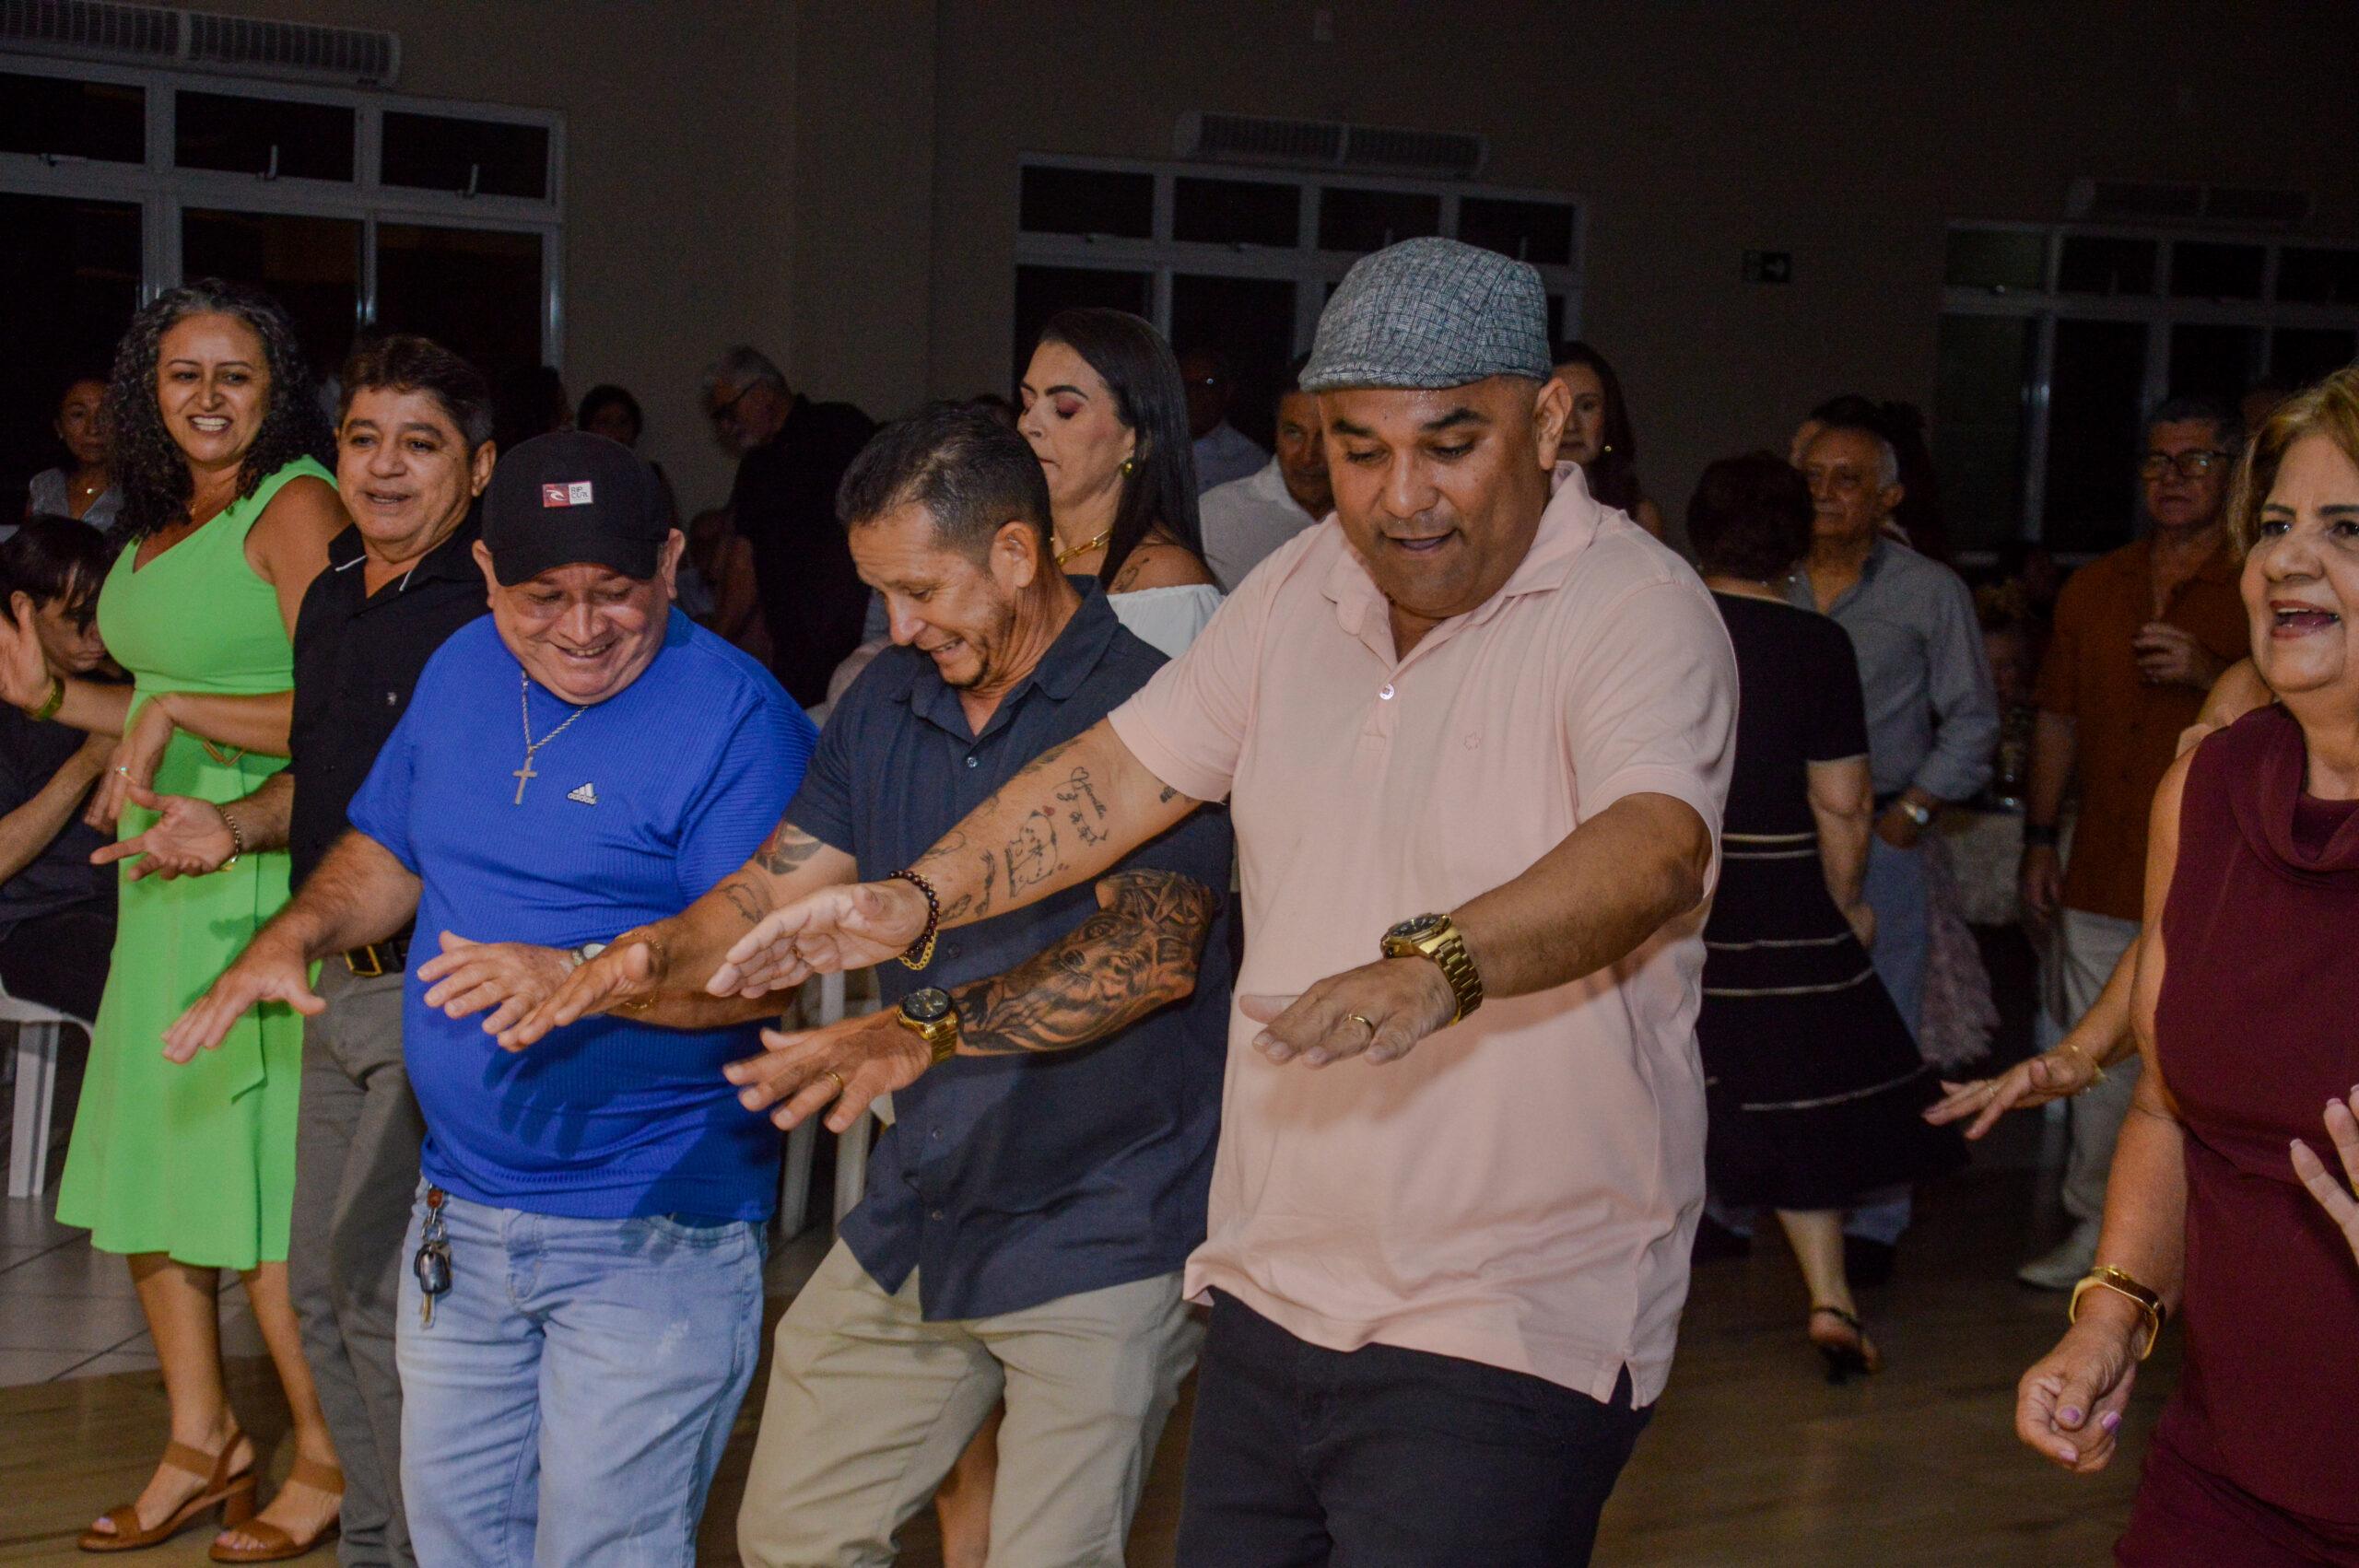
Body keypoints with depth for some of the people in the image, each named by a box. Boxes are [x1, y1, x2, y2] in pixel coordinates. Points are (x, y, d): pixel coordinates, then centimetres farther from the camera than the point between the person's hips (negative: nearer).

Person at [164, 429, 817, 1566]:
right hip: (461, 1211, 7)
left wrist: (582, 975, -34)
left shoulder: (734, 717, -15)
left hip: (652, 1236, -7)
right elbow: (390, 850, 22)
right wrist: (297, 933, 3)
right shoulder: (462, 673, 8)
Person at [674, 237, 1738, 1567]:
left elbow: (1653, 849, -31)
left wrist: (1435, 968, -48)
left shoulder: (1638, 608, -14)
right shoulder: (1302, 590, 8)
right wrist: (919, 899, -1)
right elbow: (1123, 772, 12)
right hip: (1273, 1292, 7)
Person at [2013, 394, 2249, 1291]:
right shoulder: (2094, 589, 14)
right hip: (2103, 876, 5)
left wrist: (2213, 676, -21)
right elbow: (2058, 721, 18)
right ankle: (2098, 1228, 23)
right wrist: (2040, 841, 14)